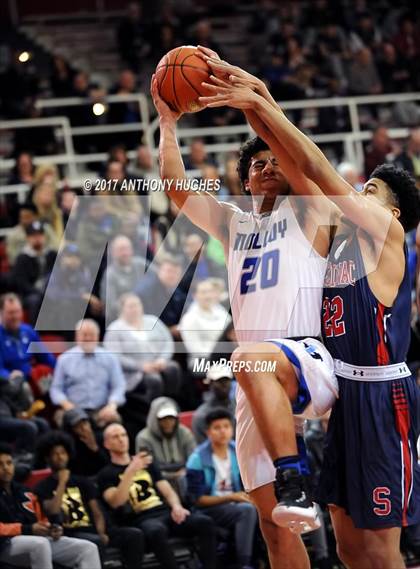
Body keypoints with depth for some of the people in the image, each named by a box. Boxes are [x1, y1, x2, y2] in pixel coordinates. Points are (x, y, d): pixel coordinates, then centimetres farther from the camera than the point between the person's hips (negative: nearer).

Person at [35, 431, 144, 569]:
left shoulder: (82, 481, 21)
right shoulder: (44, 487, 7)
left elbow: (97, 513, 12)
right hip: (69, 534, -5)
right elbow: (52, 513, -13)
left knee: (135, 534, -18)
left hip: (91, 530, 5)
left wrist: (101, 533, -8)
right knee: (95, 542, -38)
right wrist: (62, 483, -8)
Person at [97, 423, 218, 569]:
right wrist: (130, 471, -19)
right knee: (157, 530, -41)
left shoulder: (147, 464, 27)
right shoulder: (106, 474, 10)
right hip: (140, 519, -5)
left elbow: (168, 491, 20)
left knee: (206, 522, -22)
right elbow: (115, 502, -9)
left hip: (165, 512, 5)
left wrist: (176, 506, -4)